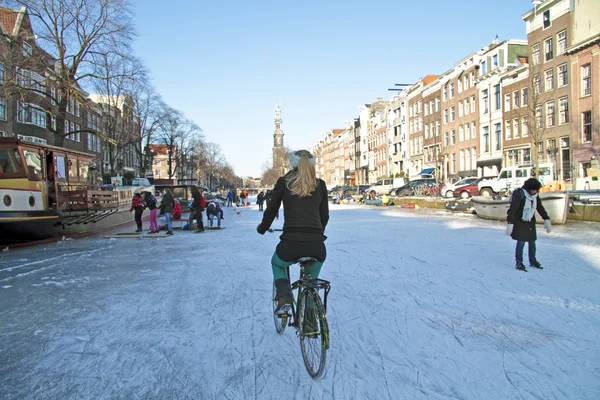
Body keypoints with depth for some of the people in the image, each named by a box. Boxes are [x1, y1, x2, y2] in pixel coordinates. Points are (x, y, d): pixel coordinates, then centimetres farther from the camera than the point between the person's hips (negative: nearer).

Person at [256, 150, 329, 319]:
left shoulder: (284, 182, 8)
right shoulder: (320, 184, 13)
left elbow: (271, 210, 12)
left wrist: (262, 228, 32)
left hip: (290, 244, -2)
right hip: (317, 246, 2)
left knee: (277, 264, 33)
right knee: (311, 280, 32)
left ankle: (284, 299, 10)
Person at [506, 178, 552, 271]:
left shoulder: (535, 196, 1)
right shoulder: (519, 195, -20)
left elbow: (540, 208, 13)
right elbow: (512, 210, -23)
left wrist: (547, 220, 6)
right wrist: (510, 223, -29)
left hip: (530, 223, 6)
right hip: (520, 222, -6)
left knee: (532, 242, 11)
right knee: (521, 242, -7)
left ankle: (532, 261, 27)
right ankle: (519, 263, 4)